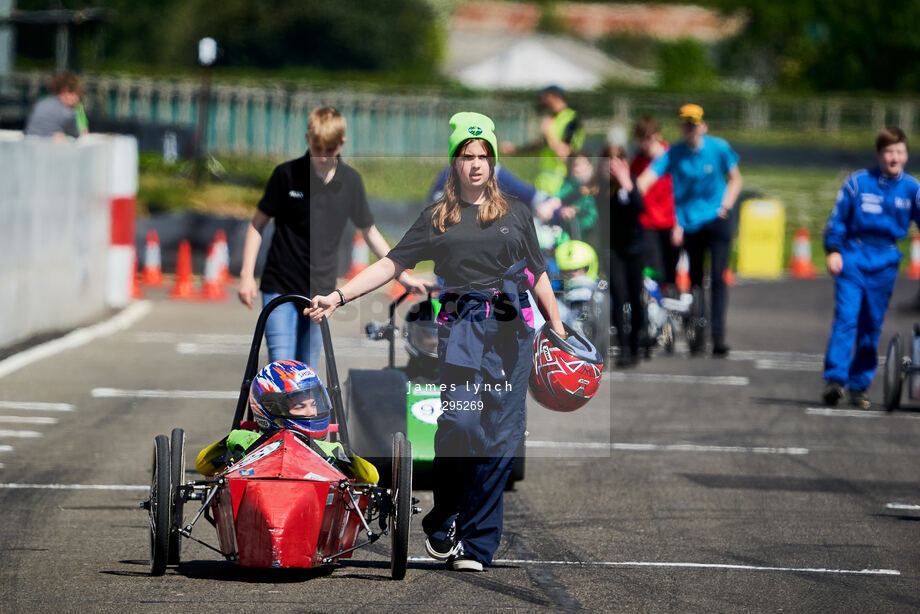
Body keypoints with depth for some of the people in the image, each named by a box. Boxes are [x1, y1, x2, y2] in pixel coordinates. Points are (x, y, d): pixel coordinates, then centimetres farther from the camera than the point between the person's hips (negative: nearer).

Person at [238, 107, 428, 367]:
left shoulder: (350, 181, 2)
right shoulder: (286, 174, -5)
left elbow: (369, 231, 14)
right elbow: (258, 224, 2)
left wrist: (402, 275, 10)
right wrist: (246, 274, -6)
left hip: (321, 292, 3)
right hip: (280, 287, -3)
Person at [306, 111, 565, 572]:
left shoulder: (516, 214, 16)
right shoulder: (438, 219, 12)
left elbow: (537, 275, 20)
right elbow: (391, 264, 7)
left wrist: (558, 330, 17)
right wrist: (337, 297, -3)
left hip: (511, 327, 1)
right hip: (460, 326, -1)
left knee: (499, 433, -4)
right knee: (459, 421, -19)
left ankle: (476, 543, 0)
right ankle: (442, 525, -1)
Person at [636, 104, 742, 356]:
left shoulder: (719, 148, -4)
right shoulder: (673, 154, -5)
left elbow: (735, 179, 10)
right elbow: (647, 179, -18)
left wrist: (725, 206, -3)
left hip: (716, 220, -1)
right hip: (690, 224, 1)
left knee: (717, 277, -13)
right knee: (695, 279, 8)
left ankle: (718, 335, -17)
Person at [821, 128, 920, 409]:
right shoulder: (857, 183, -2)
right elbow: (837, 218, 3)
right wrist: (833, 250, -5)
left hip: (884, 262, 2)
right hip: (853, 257, -2)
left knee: (872, 326, 6)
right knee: (846, 317, -14)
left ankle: (859, 386, 15)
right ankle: (835, 380, -17)